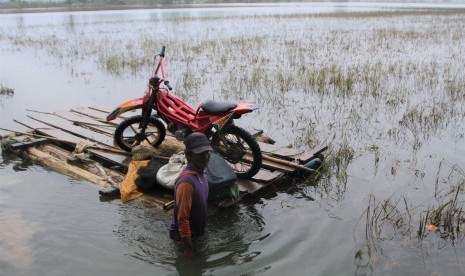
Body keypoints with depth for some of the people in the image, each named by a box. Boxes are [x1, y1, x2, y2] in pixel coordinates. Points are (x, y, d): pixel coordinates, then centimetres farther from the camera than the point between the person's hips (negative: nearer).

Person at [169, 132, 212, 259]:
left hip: (196, 229, 8)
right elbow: (182, 218, -31)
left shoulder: (202, 170, -8)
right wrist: (189, 248, -24)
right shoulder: (186, 181, -37)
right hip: (184, 234, -8)